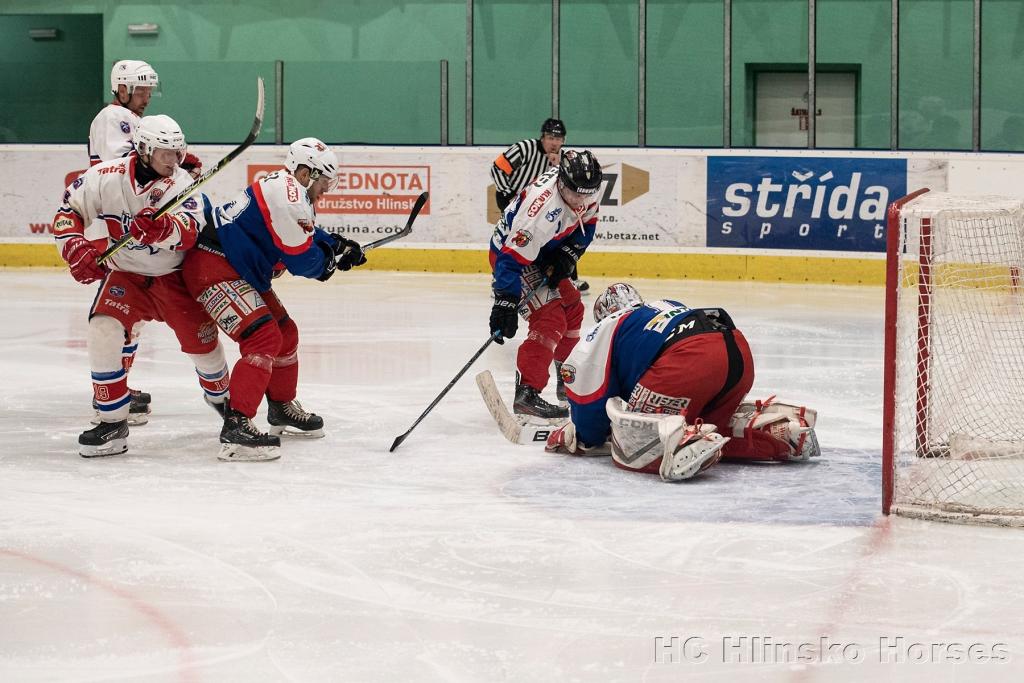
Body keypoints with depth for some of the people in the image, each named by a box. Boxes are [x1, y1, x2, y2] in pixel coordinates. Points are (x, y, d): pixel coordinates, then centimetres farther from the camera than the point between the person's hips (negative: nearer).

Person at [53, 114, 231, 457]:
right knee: (103, 331, -24)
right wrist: (76, 247, -20)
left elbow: (189, 232, -30)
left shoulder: (180, 183, -13)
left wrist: (163, 228, -52)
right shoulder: (105, 177, -14)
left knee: (202, 340, 3)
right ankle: (113, 422, -13)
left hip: (174, 277, 1)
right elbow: (68, 211, -2)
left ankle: (221, 397, 39)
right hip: (124, 275, -1)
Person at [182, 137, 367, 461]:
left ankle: (282, 408, 39)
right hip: (213, 268, -11)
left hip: (239, 270, 11)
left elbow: (308, 235, 26)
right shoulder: (286, 195, -21)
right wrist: (331, 259, 3)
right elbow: (302, 260, -17)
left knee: (285, 333, 20)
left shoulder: (288, 191, 12)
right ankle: (236, 426, -27)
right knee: (264, 337, -21)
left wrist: (338, 245, 10)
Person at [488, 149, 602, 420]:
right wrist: (505, 304, -41)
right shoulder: (542, 210, -39)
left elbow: (586, 223, 6)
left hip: (547, 254, 9)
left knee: (572, 308, 19)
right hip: (509, 252, -9)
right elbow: (512, 258, -39)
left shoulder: (581, 189, -14)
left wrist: (568, 255, -9)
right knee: (550, 320, -20)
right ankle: (526, 394, -24)